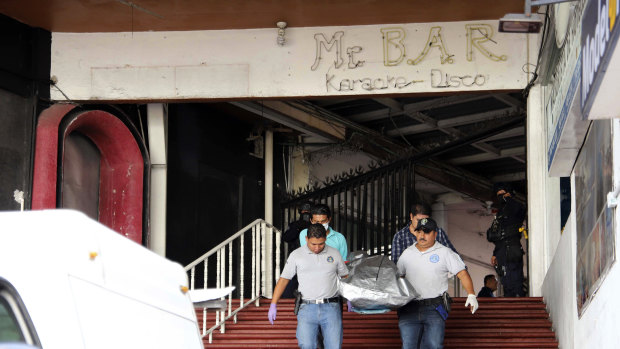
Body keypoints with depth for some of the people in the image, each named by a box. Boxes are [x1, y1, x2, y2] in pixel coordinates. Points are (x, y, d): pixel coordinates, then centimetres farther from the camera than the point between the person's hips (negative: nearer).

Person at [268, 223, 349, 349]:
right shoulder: (296, 255, 5)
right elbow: (283, 280, 8)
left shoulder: (334, 254, 9)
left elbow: (345, 276, 23)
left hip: (331, 307, 1)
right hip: (307, 309, -1)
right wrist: (273, 305, 3)